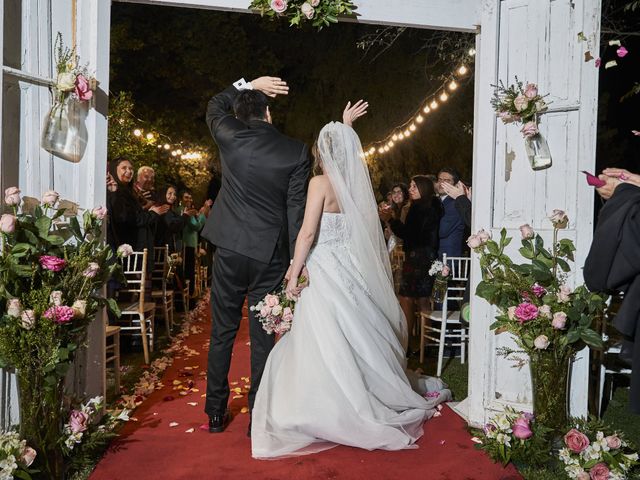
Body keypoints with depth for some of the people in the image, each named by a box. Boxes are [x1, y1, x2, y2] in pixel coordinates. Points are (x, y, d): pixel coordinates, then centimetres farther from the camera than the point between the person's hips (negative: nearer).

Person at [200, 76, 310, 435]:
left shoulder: (229, 137, -1)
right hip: (270, 254, -1)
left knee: (223, 332, 13)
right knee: (263, 337, 7)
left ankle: (216, 412, 25)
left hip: (230, 249, 2)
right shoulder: (297, 152, -5)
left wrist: (248, 84, 20)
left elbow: (215, 106, 22)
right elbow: (296, 212, -7)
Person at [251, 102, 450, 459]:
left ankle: (334, 413, 6)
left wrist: (293, 276, -10)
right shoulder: (356, 180, 6)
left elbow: (307, 234, -15)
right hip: (352, 269, 7)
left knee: (329, 344, -1)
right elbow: (348, 149, 30)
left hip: (327, 271, -7)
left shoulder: (321, 182, -11)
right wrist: (346, 126, 41)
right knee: (355, 338, 16)